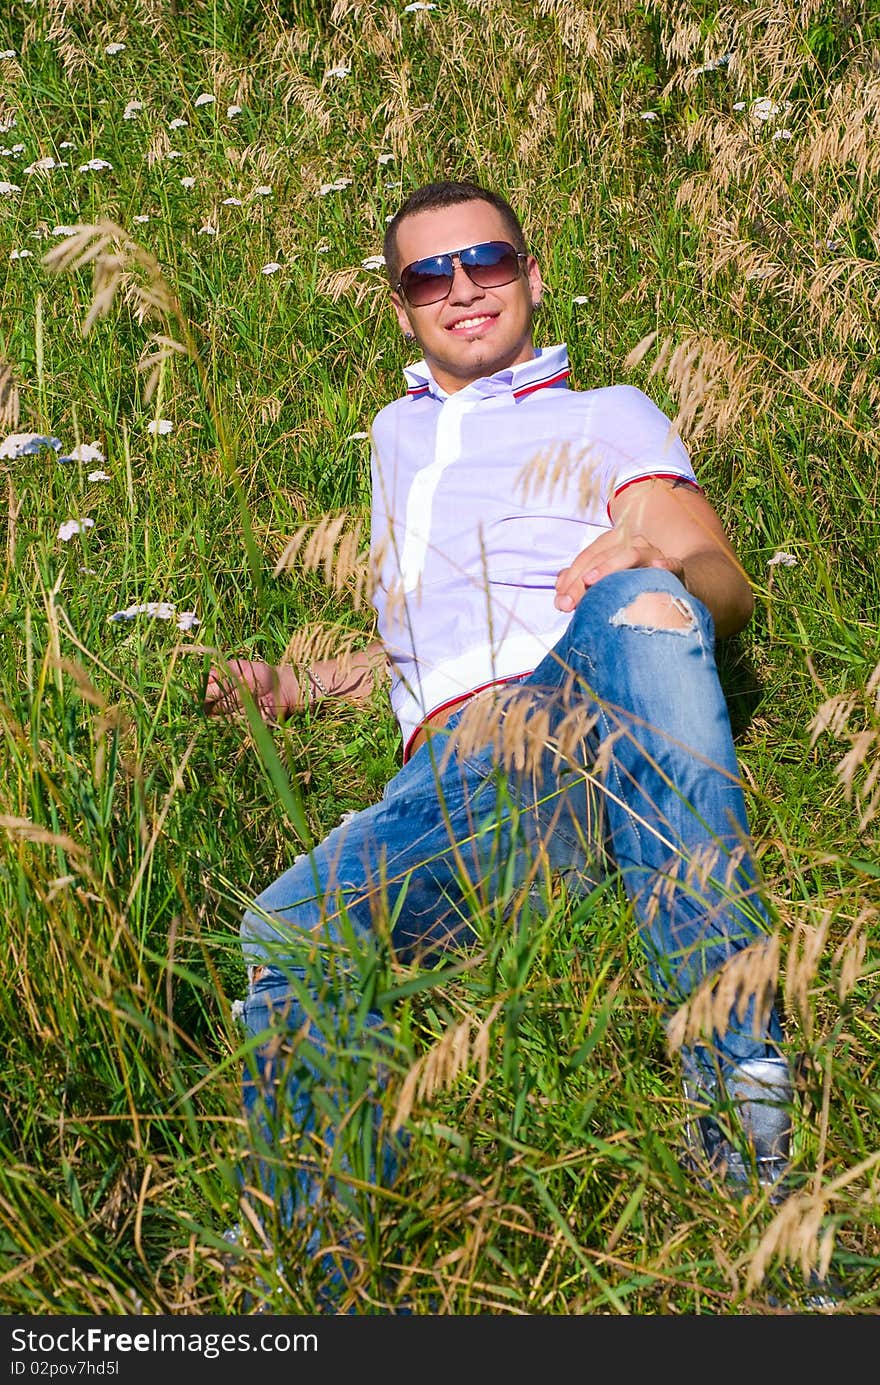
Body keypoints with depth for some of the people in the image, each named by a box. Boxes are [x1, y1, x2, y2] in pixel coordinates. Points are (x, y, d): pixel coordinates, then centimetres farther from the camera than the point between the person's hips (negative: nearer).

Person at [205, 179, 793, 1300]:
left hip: (607, 729, -2)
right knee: (288, 935, -29)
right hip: (455, 775, 3)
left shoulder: (605, 417, 24)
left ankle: (735, 1062, -48)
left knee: (637, 604, -39)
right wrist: (292, 687, 26)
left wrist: (651, 563, -16)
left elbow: (725, 591, 8)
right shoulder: (398, 438, 39)